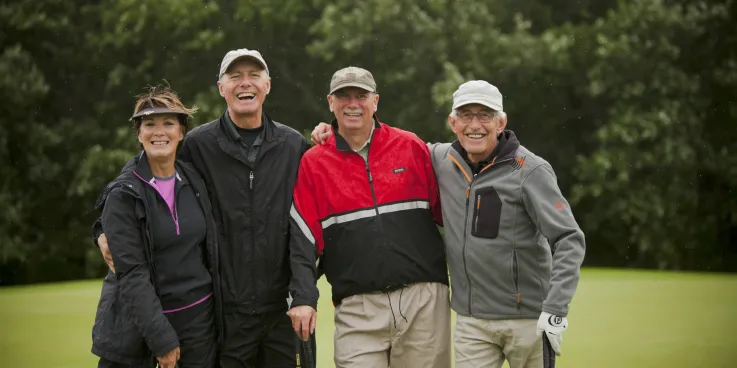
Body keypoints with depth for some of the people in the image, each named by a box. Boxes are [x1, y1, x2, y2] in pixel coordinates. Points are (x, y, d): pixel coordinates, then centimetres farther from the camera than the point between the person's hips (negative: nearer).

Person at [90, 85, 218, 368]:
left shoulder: (195, 182, 5)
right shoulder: (123, 195, -9)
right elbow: (131, 272, -14)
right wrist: (162, 338, -18)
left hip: (200, 315, 4)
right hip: (139, 321, -4)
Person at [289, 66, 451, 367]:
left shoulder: (412, 147, 6)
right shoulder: (313, 163, 6)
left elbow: (447, 212, 9)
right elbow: (303, 239, 3)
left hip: (425, 300, 1)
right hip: (358, 309, 0)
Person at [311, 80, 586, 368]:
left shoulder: (530, 170, -9)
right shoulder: (442, 160, 4)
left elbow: (569, 239, -13)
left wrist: (555, 311, -21)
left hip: (529, 319, -4)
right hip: (471, 320, 4)